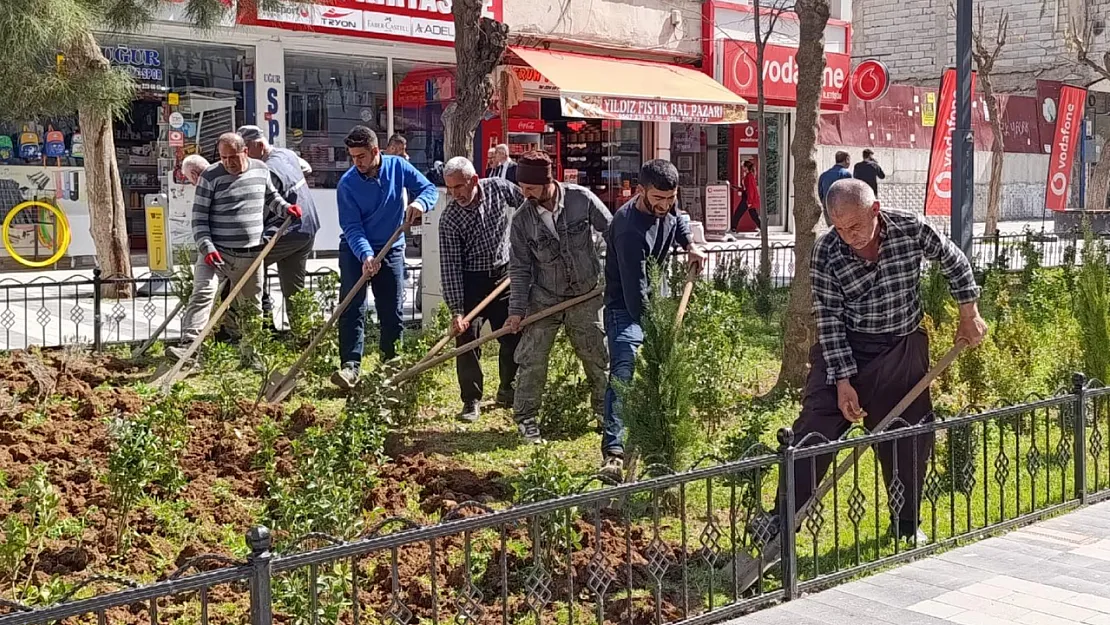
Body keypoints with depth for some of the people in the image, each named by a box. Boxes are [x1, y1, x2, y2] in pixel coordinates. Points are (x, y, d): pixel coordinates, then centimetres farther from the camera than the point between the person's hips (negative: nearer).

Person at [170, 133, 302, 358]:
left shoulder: (261, 170, 6)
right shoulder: (211, 177, -7)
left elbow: (270, 196, 26)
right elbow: (199, 217, -7)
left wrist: (285, 207, 5)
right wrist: (207, 248, -19)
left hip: (251, 255, 4)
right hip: (216, 252, -4)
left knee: (252, 307, 13)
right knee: (202, 293, -21)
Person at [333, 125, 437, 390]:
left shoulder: (398, 167, -9)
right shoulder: (347, 184, -15)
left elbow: (430, 188, -5)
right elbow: (351, 227, -19)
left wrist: (419, 203, -28)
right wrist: (365, 255, -35)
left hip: (391, 249, 2)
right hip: (356, 250, -2)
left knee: (392, 313, 6)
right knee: (352, 308, -13)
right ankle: (350, 366, -16)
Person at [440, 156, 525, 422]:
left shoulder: (500, 188, -10)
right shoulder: (450, 220, -17)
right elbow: (450, 267, -18)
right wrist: (456, 311, -22)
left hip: (505, 274, 3)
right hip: (471, 282, -2)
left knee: (514, 338, 7)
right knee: (466, 340, -7)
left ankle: (507, 392, 27)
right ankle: (471, 401, 5)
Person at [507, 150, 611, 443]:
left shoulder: (582, 199, -12)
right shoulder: (522, 219, -9)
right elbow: (520, 268, -4)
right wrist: (516, 310, -8)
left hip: (587, 296, 0)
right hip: (544, 299, 0)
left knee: (598, 356, 8)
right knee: (531, 359, -3)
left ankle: (606, 409, 28)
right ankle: (525, 416, 13)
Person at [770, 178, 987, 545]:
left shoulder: (911, 229, -14)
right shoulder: (826, 253, -18)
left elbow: (954, 263, 4)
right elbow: (829, 320, -15)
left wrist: (969, 316, 7)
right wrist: (843, 382, -18)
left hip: (904, 349, 2)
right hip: (844, 348, -2)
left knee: (911, 438, 8)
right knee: (816, 428, -10)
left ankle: (906, 525, 27)